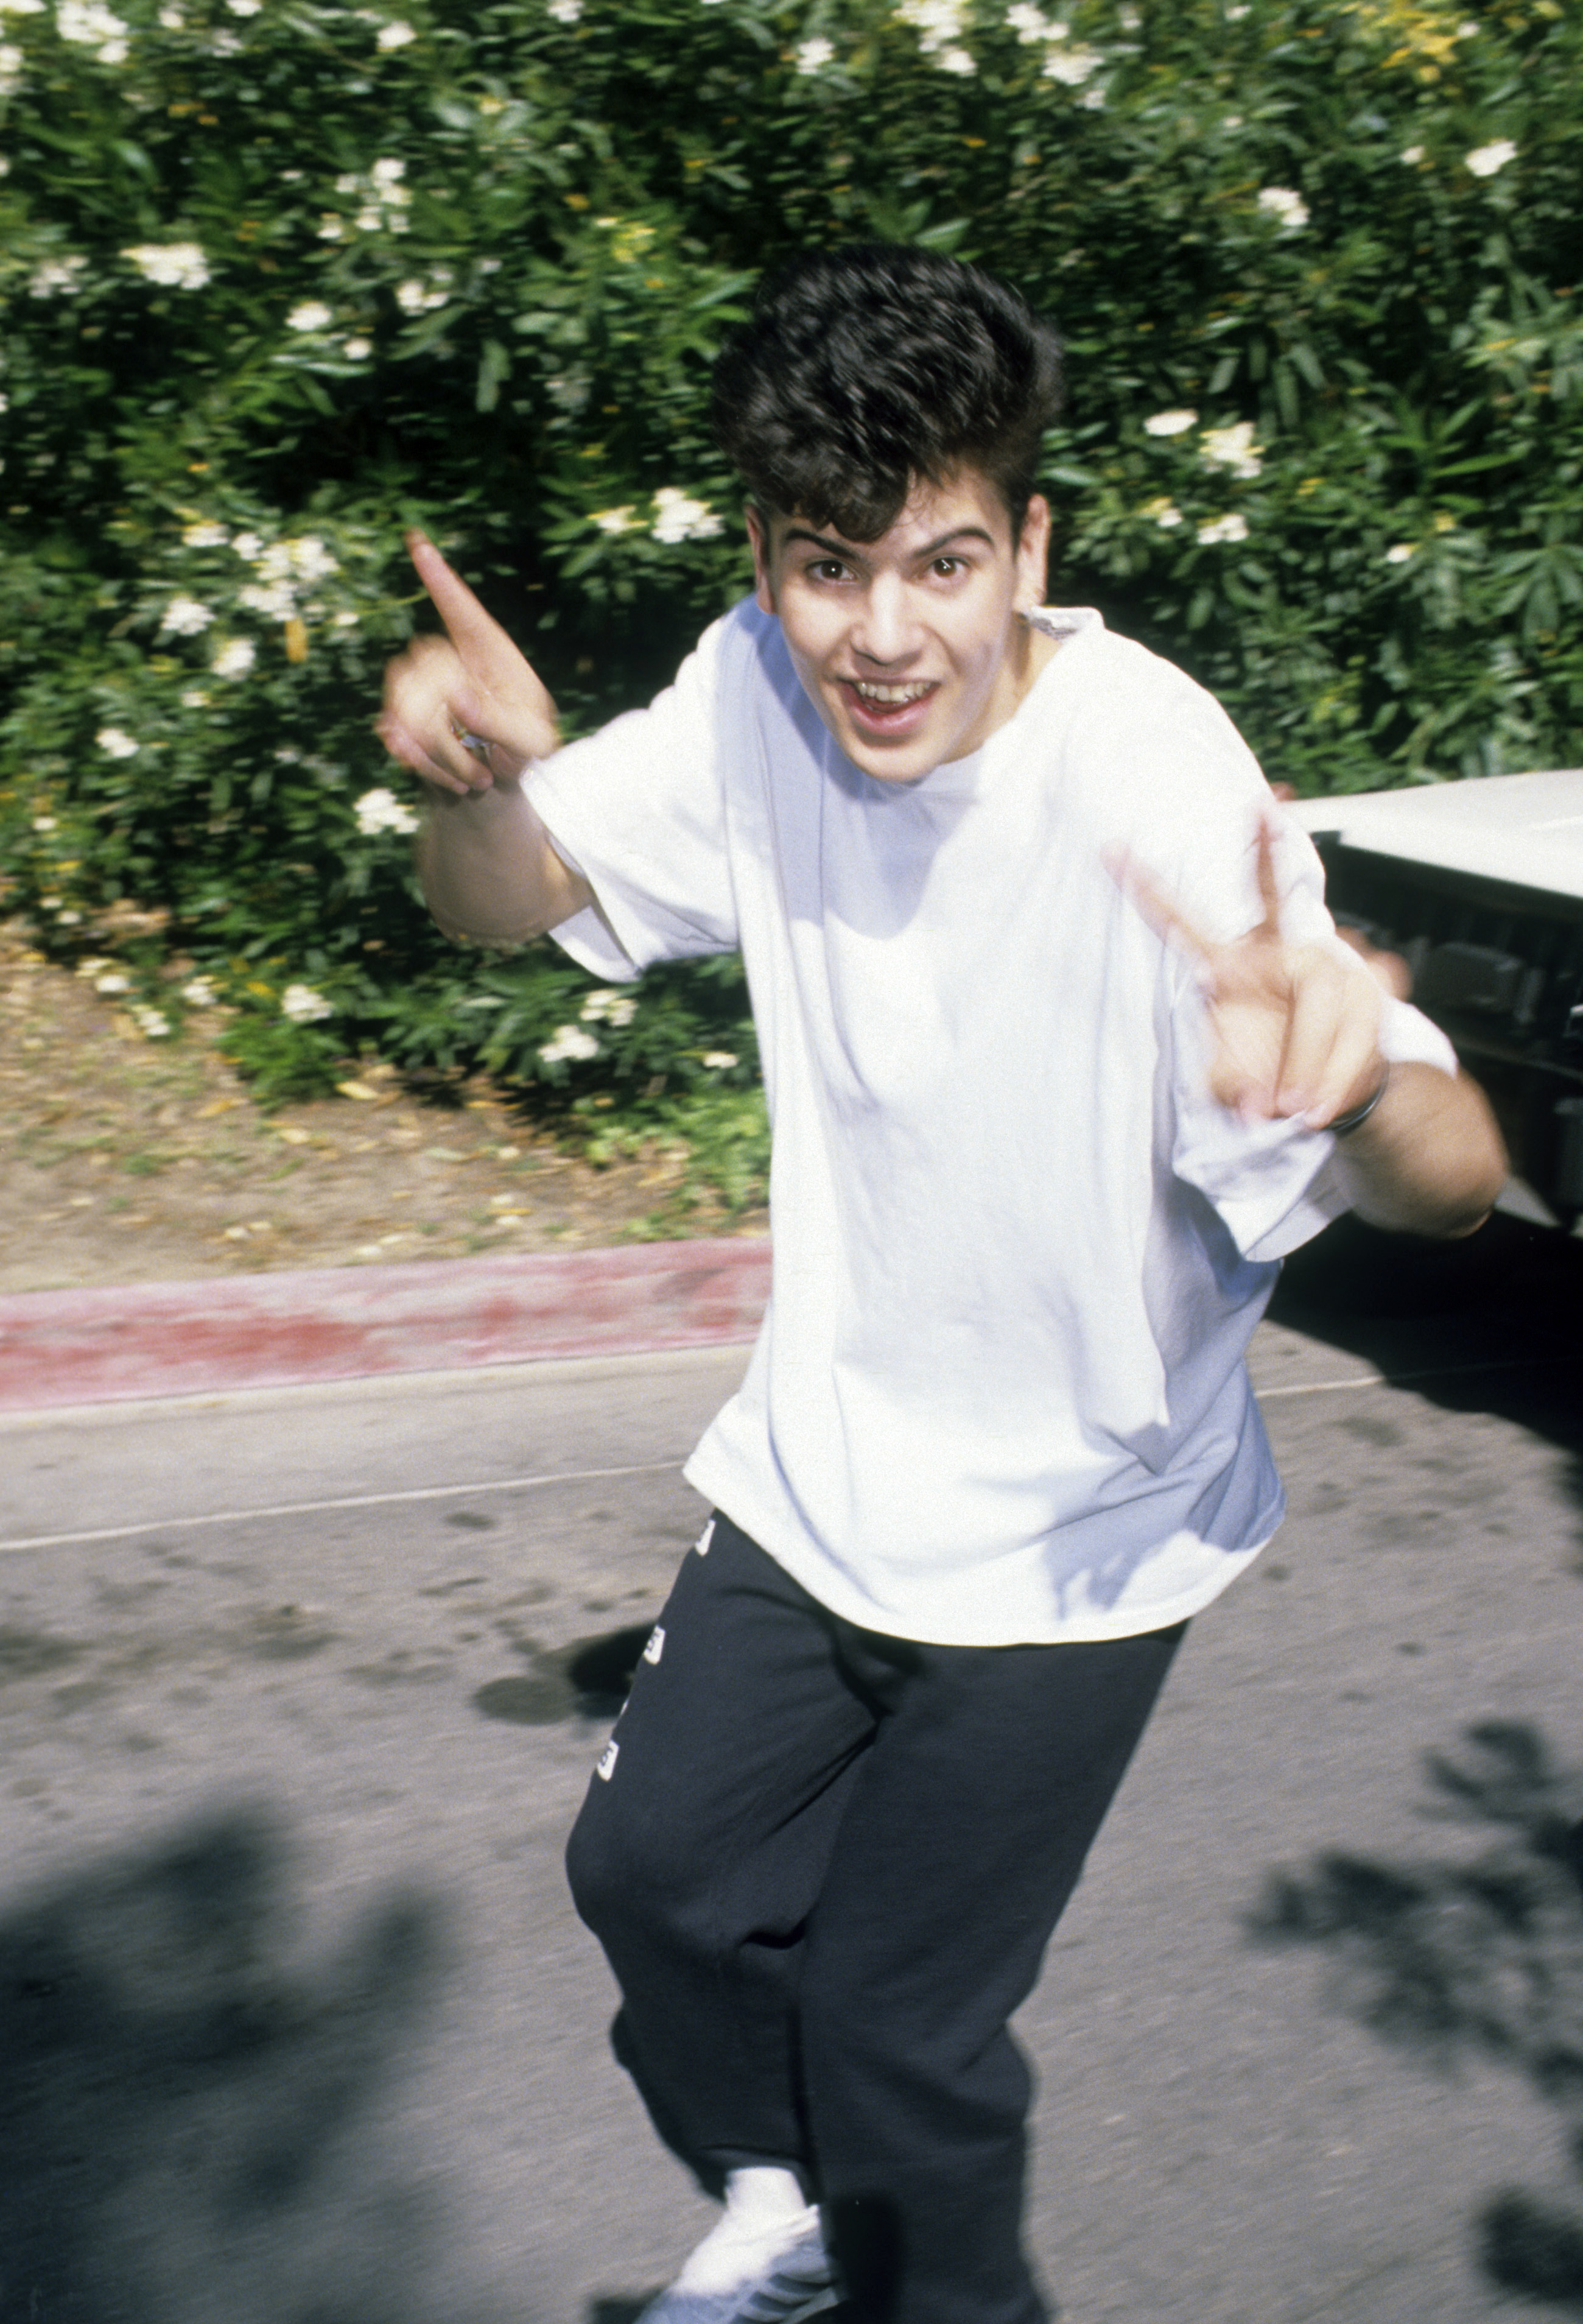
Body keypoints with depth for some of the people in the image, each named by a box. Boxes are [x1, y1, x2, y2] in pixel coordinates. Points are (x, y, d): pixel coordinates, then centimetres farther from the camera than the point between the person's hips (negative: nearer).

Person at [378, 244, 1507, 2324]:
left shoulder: (1156, 788, -29)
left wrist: (1359, 1090, -57)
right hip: (819, 1472, 6)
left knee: (896, 2024, 6)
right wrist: (483, 780, -25)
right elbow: (506, 905, -2)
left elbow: (1454, 1183, -33)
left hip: (1071, 1532, -5)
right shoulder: (760, 692, -12)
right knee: (655, 1867, 19)